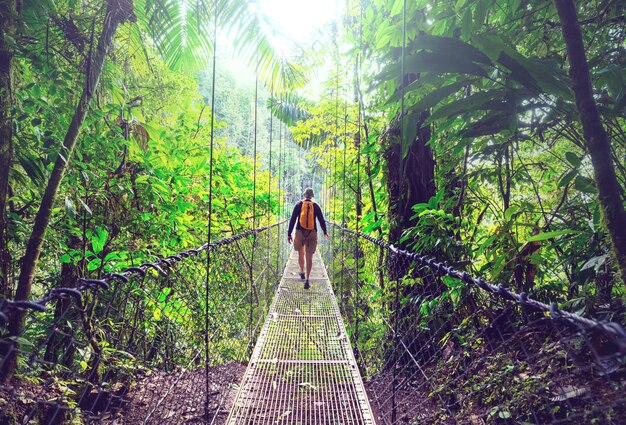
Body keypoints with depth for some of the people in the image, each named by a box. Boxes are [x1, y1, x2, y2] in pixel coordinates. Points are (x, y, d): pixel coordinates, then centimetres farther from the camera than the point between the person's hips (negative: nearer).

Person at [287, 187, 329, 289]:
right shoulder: (316, 206, 2)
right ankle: (307, 280, -6)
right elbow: (321, 220, 7)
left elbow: (292, 220, -4)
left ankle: (302, 272, 35)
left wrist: (289, 234, 0)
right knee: (309, 257, 0)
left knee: (301, 254, 22)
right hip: (312, 233, 0)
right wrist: (325, 232, 22)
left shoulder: (299, 204, 0)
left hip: (300, 232, 0)